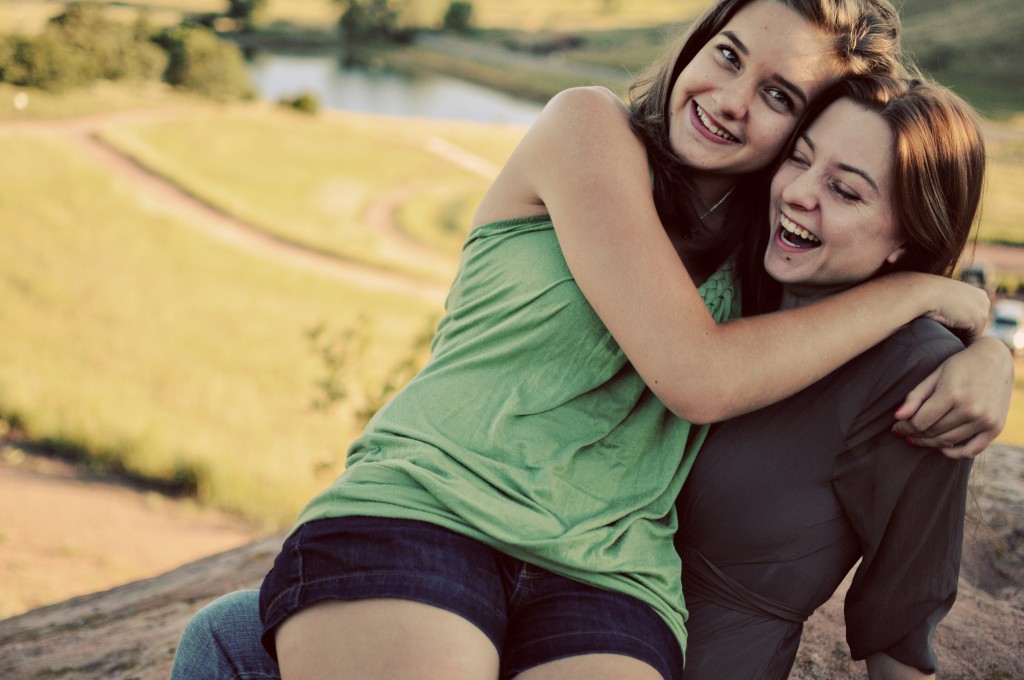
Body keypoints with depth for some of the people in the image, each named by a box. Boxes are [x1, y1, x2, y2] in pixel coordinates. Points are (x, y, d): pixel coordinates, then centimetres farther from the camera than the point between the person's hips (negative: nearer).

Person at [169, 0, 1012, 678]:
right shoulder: (590, 125, 2)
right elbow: (697, 376, -7)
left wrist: (986, 359, 7)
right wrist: (915, 289, 2)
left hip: (604, 578, 5)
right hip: (420, 510, -4)